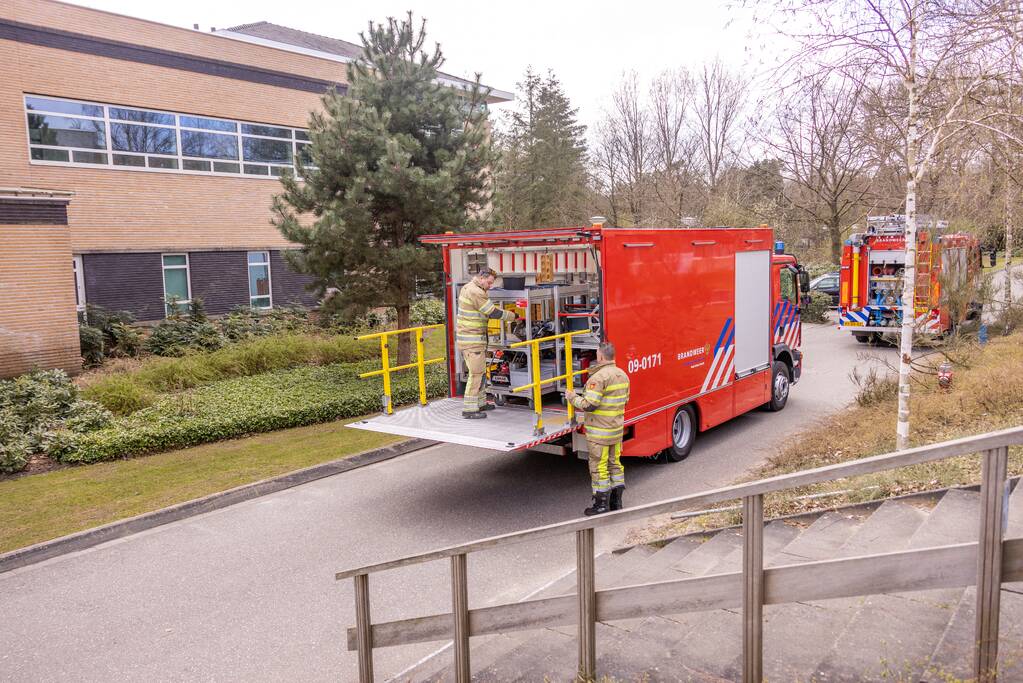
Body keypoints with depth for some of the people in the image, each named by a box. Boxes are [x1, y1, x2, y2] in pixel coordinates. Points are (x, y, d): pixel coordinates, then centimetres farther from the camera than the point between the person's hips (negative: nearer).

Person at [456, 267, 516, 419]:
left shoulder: (467, 288, 14)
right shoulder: (476, 292, -19)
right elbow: (493, 313, -18)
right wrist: (512, 315, -6)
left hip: (465, 336, 10)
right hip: (472, 339, -10)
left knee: (479, 371, 18)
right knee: (476, 373, -6)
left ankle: (480, 403, 27)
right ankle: (469, 409, -2)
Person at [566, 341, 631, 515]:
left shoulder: (599, 377, -21)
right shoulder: (622, 375, 6)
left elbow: (589, 405, -23)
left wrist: (572, 397, -8)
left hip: (599, 431, -8)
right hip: (617, 429, 8)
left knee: (599, 467, 2)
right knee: (615, 463, 17)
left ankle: (601, 504, 9)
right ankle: (616, 502, 25)